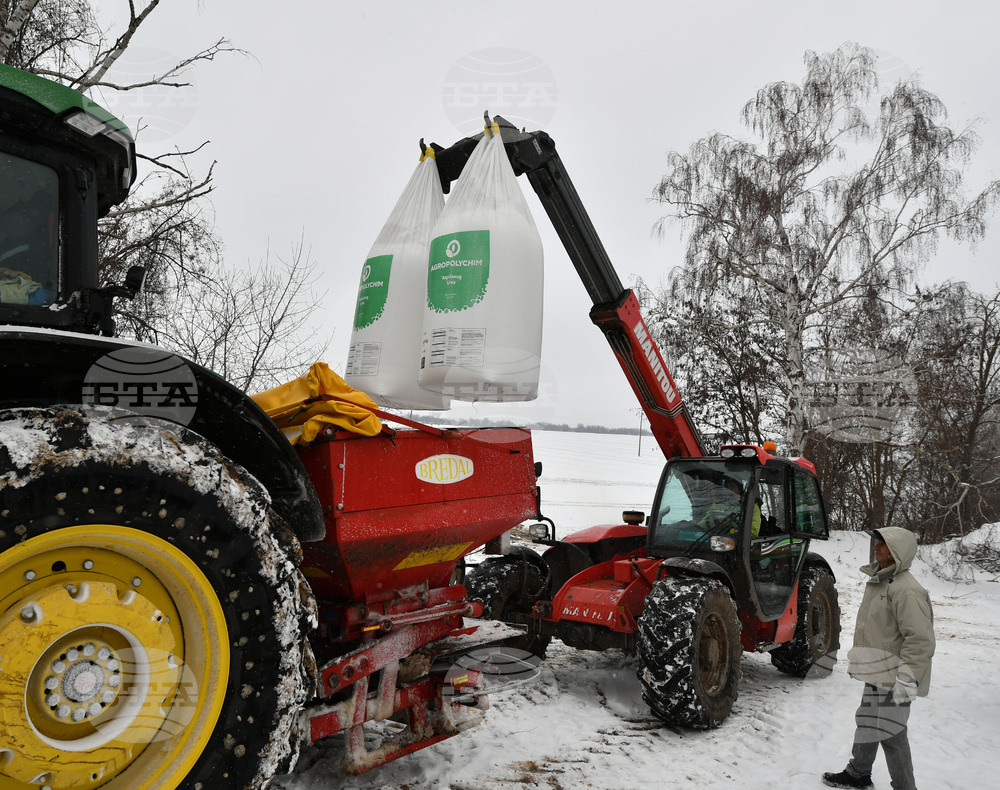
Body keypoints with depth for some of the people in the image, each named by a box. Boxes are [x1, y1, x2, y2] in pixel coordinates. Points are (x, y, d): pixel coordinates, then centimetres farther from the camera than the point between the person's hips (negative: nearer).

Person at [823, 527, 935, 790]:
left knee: (890, 734, -2)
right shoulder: (878, 581, 10)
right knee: (867, 725, 21)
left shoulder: (905, 590, -22)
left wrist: (907, 678, -25)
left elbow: (921, 639, -25)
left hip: (892, 678, -10)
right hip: (876, 673, 10)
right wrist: (861, 661, 25)